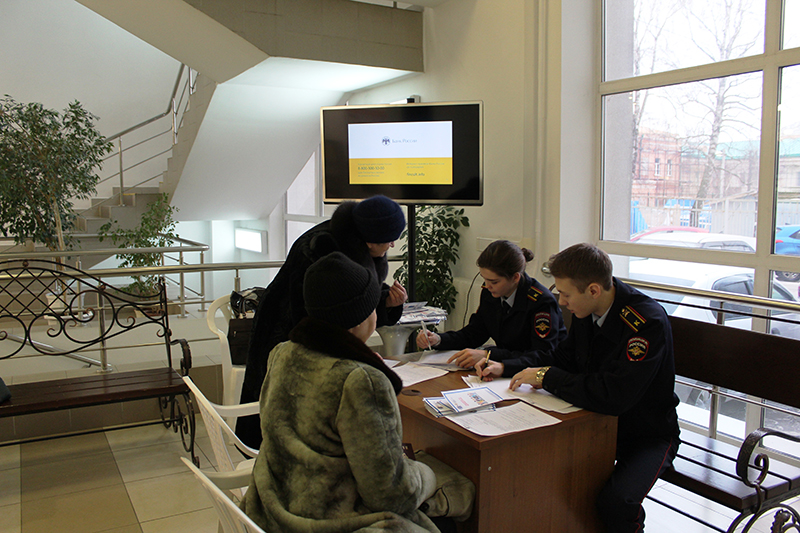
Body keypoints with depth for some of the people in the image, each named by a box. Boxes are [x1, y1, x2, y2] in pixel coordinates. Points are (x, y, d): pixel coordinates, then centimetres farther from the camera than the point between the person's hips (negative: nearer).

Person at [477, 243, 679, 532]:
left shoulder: (648, 323, -27)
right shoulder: (586, 312, -4)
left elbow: (615, 396, -36)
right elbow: (563, 357, 12)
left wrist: (547, 377, -25)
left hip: (648, 434, -6)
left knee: (615, 503, -29)